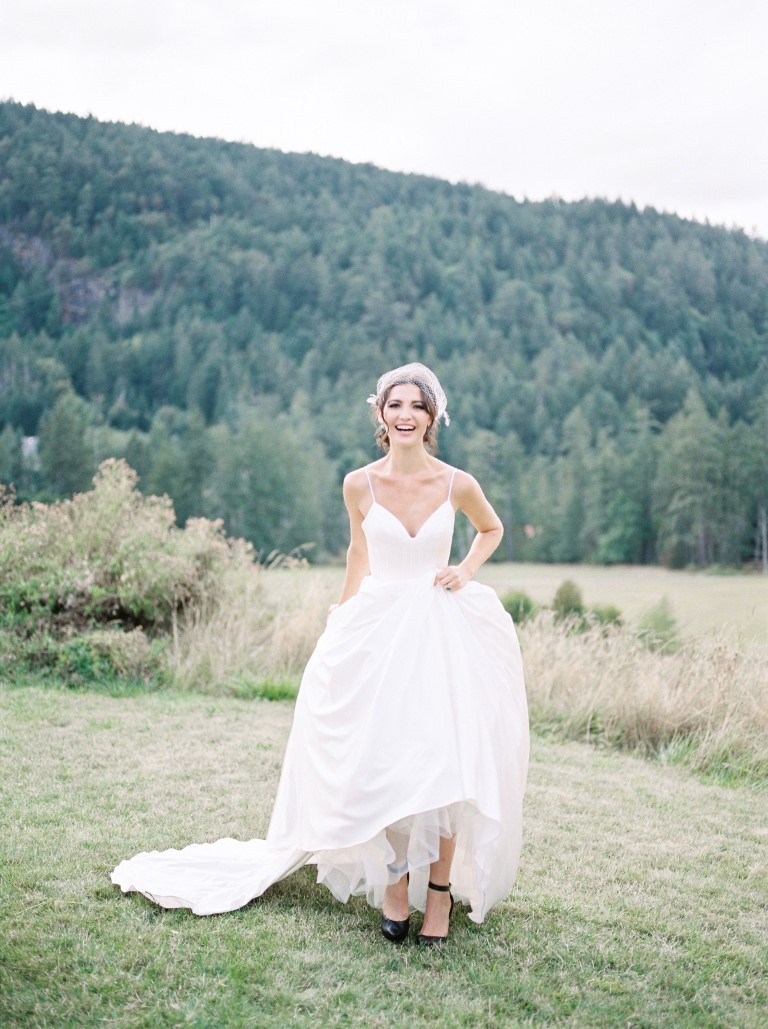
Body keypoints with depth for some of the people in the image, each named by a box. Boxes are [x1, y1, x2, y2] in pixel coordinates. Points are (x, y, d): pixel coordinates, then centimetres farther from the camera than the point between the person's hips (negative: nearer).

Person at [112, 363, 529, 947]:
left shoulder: (457, 484, -3)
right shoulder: (360, 485, -1)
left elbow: (491, 529, 18)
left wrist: (467, 570, 0)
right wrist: (340, 629, 20)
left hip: (445, 633, 0)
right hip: (376, 630, 0)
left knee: (447, 761, -6)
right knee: (377, 762, -7)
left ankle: (442, 888, 12)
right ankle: (394, 878, 18)